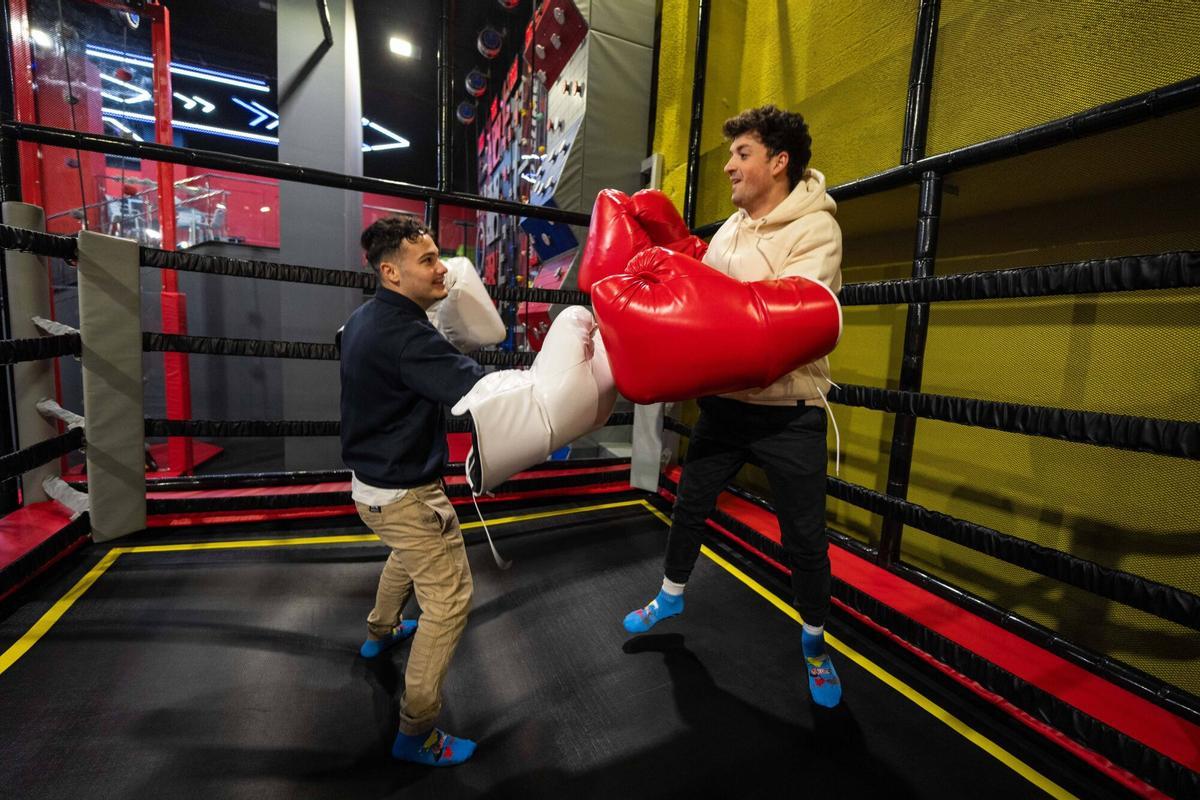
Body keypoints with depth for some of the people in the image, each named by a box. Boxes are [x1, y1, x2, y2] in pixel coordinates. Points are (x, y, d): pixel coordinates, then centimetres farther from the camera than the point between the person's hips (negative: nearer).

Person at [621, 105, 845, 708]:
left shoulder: (815, 228, -10)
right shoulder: (730, 229, 11)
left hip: (789, 412, -5)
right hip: (724, 403, 6)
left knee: (804, 537, 8)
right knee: (689, 505, 17)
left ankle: (814, 642, 37)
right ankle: (672, 596, 43)